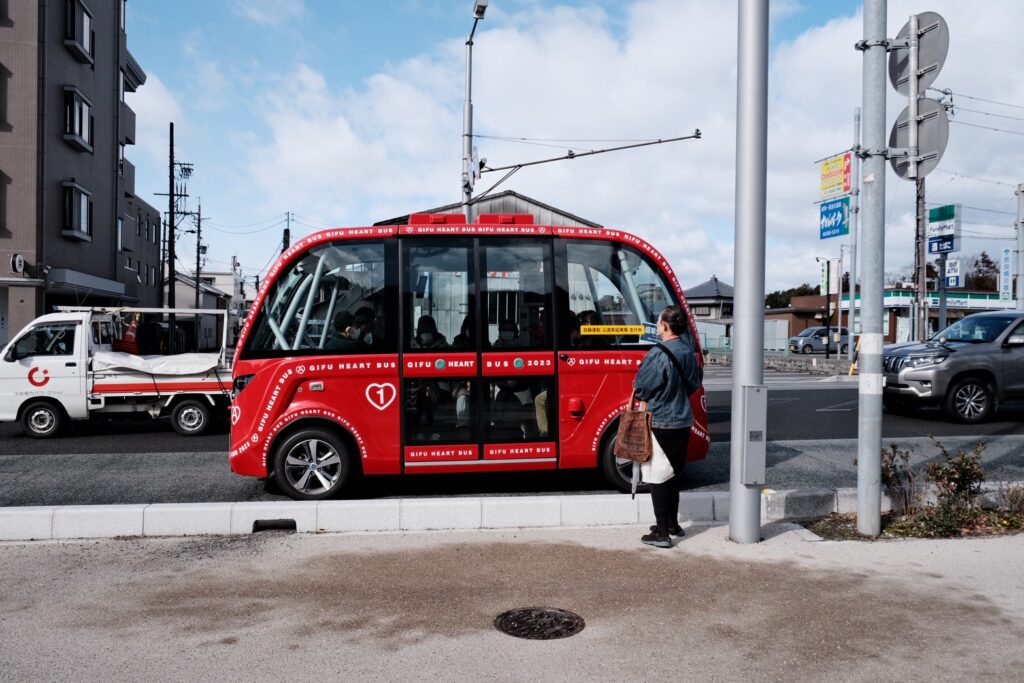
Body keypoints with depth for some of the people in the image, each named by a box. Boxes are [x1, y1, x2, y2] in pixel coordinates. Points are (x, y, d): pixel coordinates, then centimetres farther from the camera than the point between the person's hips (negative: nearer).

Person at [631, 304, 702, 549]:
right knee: (674, 474, 19)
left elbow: (640, 389, -14)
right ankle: (673, 524, 30)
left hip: (660, 422, -7)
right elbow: (694, 384, 14)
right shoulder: (688, 352, 2)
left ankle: (662, 533, 2)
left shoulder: (658, 355, -21)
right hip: (683, 421, 7)